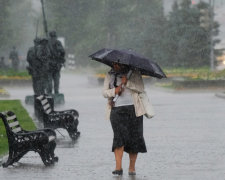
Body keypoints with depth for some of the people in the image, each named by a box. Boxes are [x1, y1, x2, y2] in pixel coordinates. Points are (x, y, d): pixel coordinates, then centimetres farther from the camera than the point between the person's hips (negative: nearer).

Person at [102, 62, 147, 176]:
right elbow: (104, 92, 9)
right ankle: (118, 167, -16)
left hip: (133, 109, -1)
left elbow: (141, 88, -4)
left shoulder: (133, 73, 6)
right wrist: (114, 91, -11)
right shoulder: (109, 75, 13)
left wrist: (127, 82, -15)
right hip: (117, 110, 1)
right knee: (119, 136, -14)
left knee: (134, 138, 0)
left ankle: (132, 168, 9)